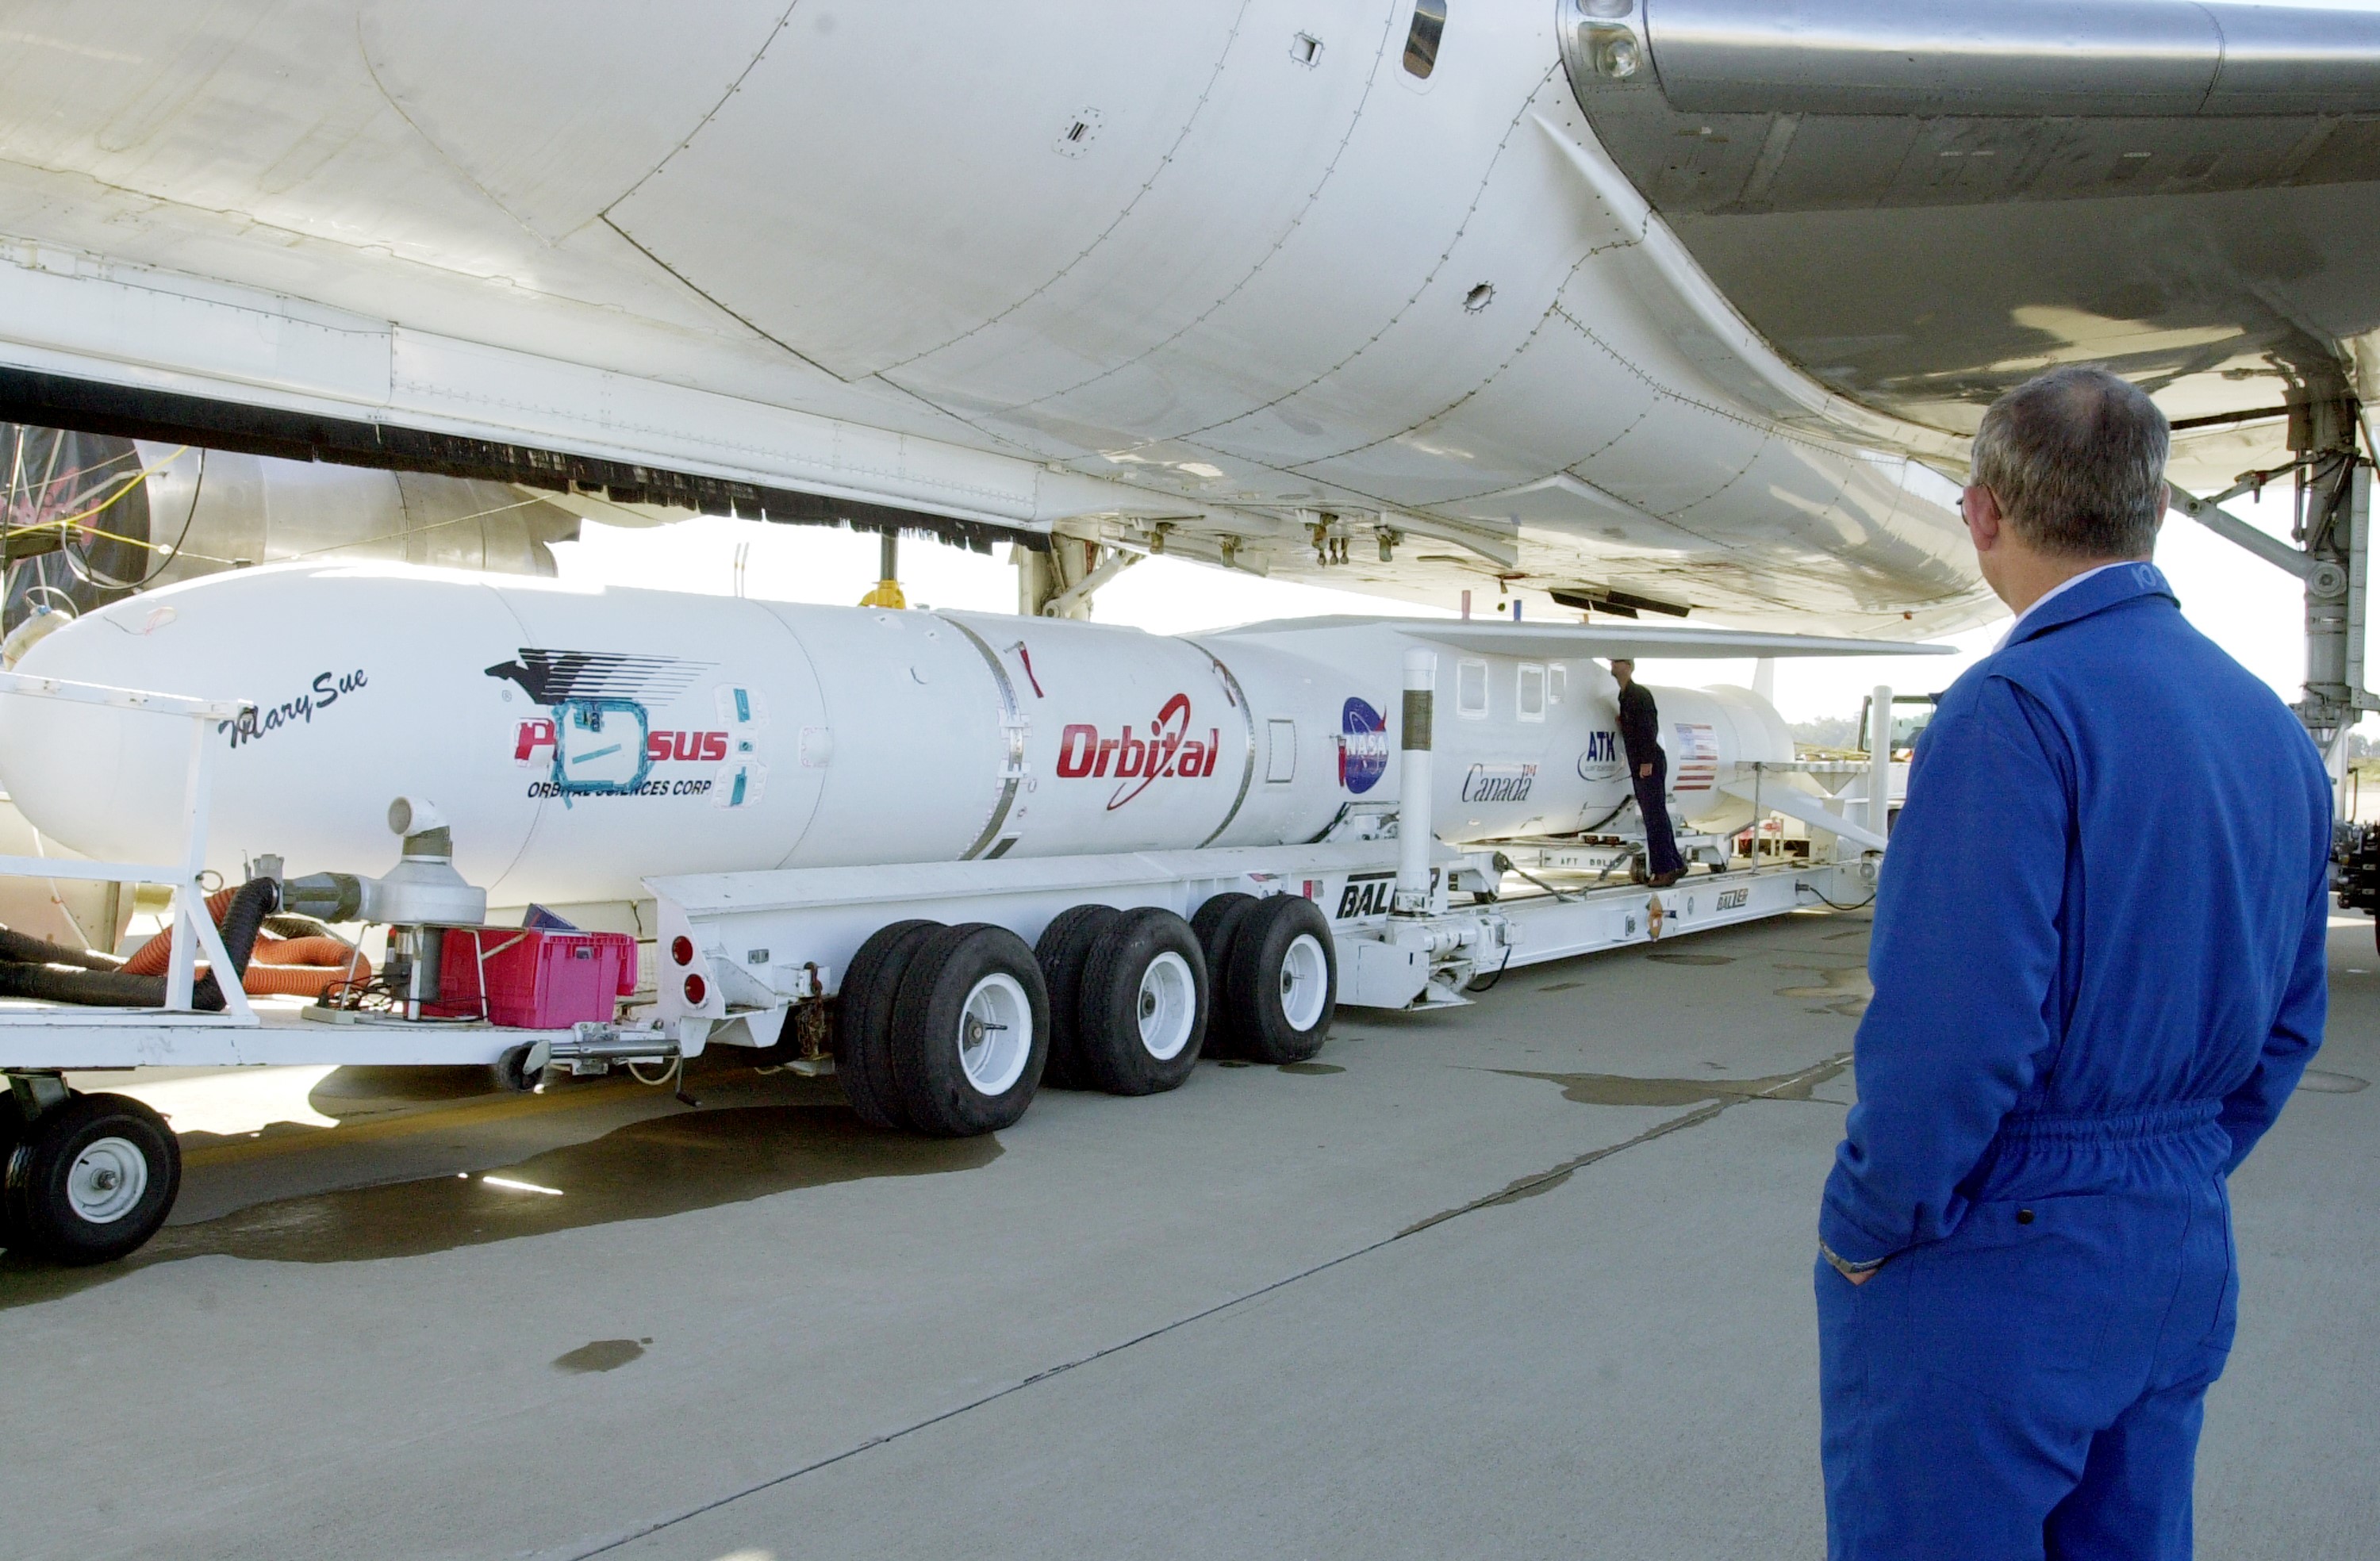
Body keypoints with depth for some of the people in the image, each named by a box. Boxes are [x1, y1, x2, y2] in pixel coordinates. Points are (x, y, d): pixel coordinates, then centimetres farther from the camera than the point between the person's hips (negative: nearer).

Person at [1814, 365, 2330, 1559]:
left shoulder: (2015, 708, -20)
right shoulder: (2274, 728, 7)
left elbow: (1955, 1034, -25)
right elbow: (2285, 1027, 14)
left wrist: (1862, 1232, -12)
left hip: (1987, 1278, -8)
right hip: (2184, 1262, 8)